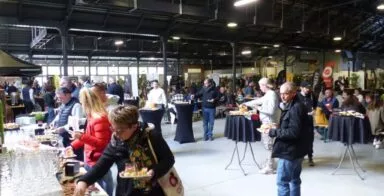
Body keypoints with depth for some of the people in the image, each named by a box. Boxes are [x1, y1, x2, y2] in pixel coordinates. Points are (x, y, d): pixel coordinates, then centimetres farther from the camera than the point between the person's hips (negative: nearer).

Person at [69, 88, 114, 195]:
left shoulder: (100, 119, -21)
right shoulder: (92, 117, 10)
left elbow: (102, 144, -20)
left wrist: (82, 136, -26)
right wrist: (72, 146, 22)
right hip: (91, 161, 10)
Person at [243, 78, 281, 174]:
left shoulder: (272, 94, -15)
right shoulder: (268, 94, 13)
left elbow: (271, 110, -22)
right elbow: (258, 101, 27)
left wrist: (259, 108, -12)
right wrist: (246, 104, 32)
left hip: (269, 123, -9)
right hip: (266, 122, 9)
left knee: (268, 144, -3)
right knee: (267, 143, 12)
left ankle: (270, 167, 5)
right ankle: (269, 163, 20)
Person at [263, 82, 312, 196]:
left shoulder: (296, 108, -20)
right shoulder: (292, 106, 13)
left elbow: (293, 132, -26)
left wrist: (273, 132, -20)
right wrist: (277, 128, 3)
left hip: (290, 151, -11)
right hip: (294, 149, 11)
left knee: (282, 182, -4)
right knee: (294, 180, 19)